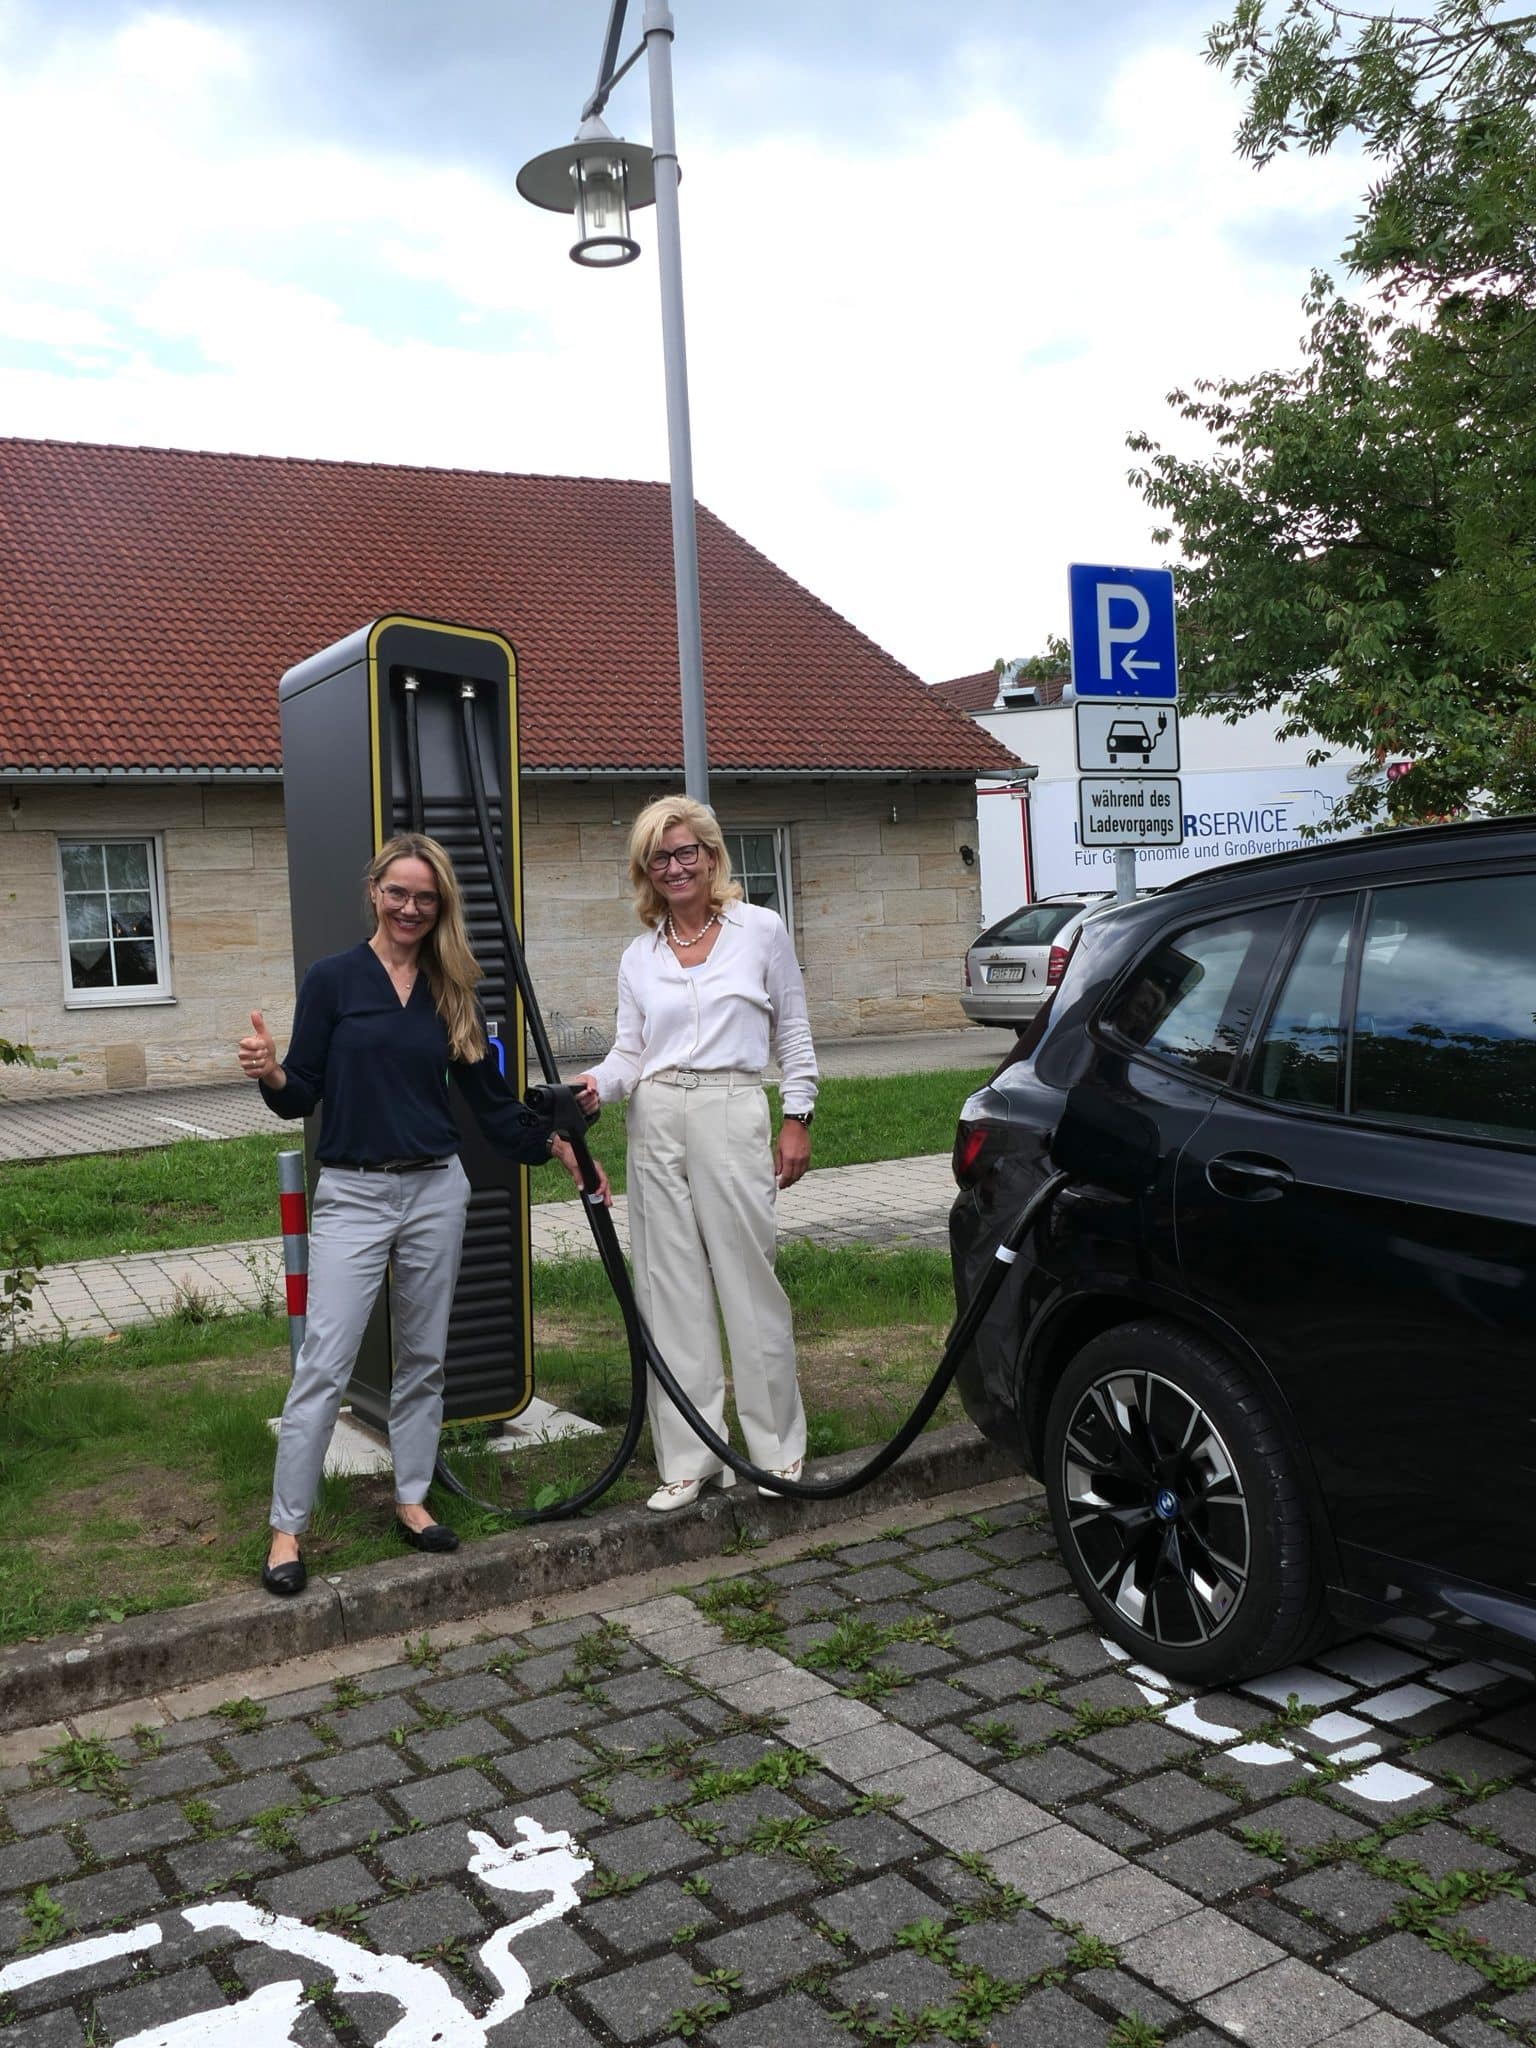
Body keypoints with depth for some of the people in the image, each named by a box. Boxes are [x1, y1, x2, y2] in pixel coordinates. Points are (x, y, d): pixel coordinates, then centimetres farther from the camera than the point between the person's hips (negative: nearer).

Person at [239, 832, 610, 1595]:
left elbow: (491, 1099, 11)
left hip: (435, 1190, 4)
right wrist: (271, 1074, -25)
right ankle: (286, 1528, 5)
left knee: (423, 1357, 11)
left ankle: (412, 1499, 25)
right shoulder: (333, 978, -3)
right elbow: (303, 1096, -4)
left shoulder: (451, 991, 7)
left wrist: (556, 1146, 2)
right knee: (324, 1364, -5)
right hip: (352, 1194, -4)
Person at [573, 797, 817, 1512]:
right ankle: (690, 1458, 12)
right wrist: (596, 1084, -10)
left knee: (749, 1280, -2)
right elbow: (631, 1051, 10)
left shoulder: (761, 930, 4)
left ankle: (777, 1448, 12)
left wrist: (798, 1119, 1)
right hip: (656, 1121, 4)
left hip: (732, 1115, -3)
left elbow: (793, 1034, 7)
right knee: (671, 1290, 4)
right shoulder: (638, 956, 12)